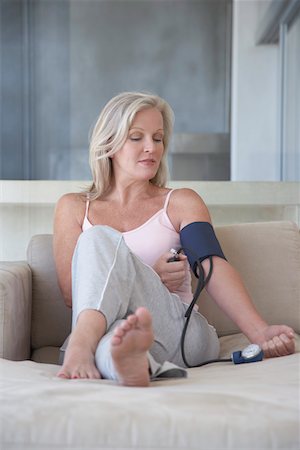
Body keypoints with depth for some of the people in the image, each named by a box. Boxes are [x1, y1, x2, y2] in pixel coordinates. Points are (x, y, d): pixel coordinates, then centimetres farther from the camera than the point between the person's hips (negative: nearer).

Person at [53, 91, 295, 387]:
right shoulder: (73, 208, 19)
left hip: (178, 328, 0)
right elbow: (72, 293, 8)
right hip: (101, 331, 1)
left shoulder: (181, 203, 16)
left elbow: (214, 267, -2)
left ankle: (81, 350, -52)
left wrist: (259, 332, -21)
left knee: (100, 240, -23)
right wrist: (149, 278, -6)